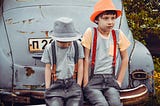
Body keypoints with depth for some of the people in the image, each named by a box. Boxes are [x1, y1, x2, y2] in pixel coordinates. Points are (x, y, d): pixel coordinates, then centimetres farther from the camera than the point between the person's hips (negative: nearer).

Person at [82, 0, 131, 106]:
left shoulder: (118, 34, 7)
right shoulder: (91, 32, -1)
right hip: (93, 79, -2)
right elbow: (86, 59, -1)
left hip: (110, 79, 2)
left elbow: (125, 58, 16)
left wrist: (119, 81, 9)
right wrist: (86, 83, -6)